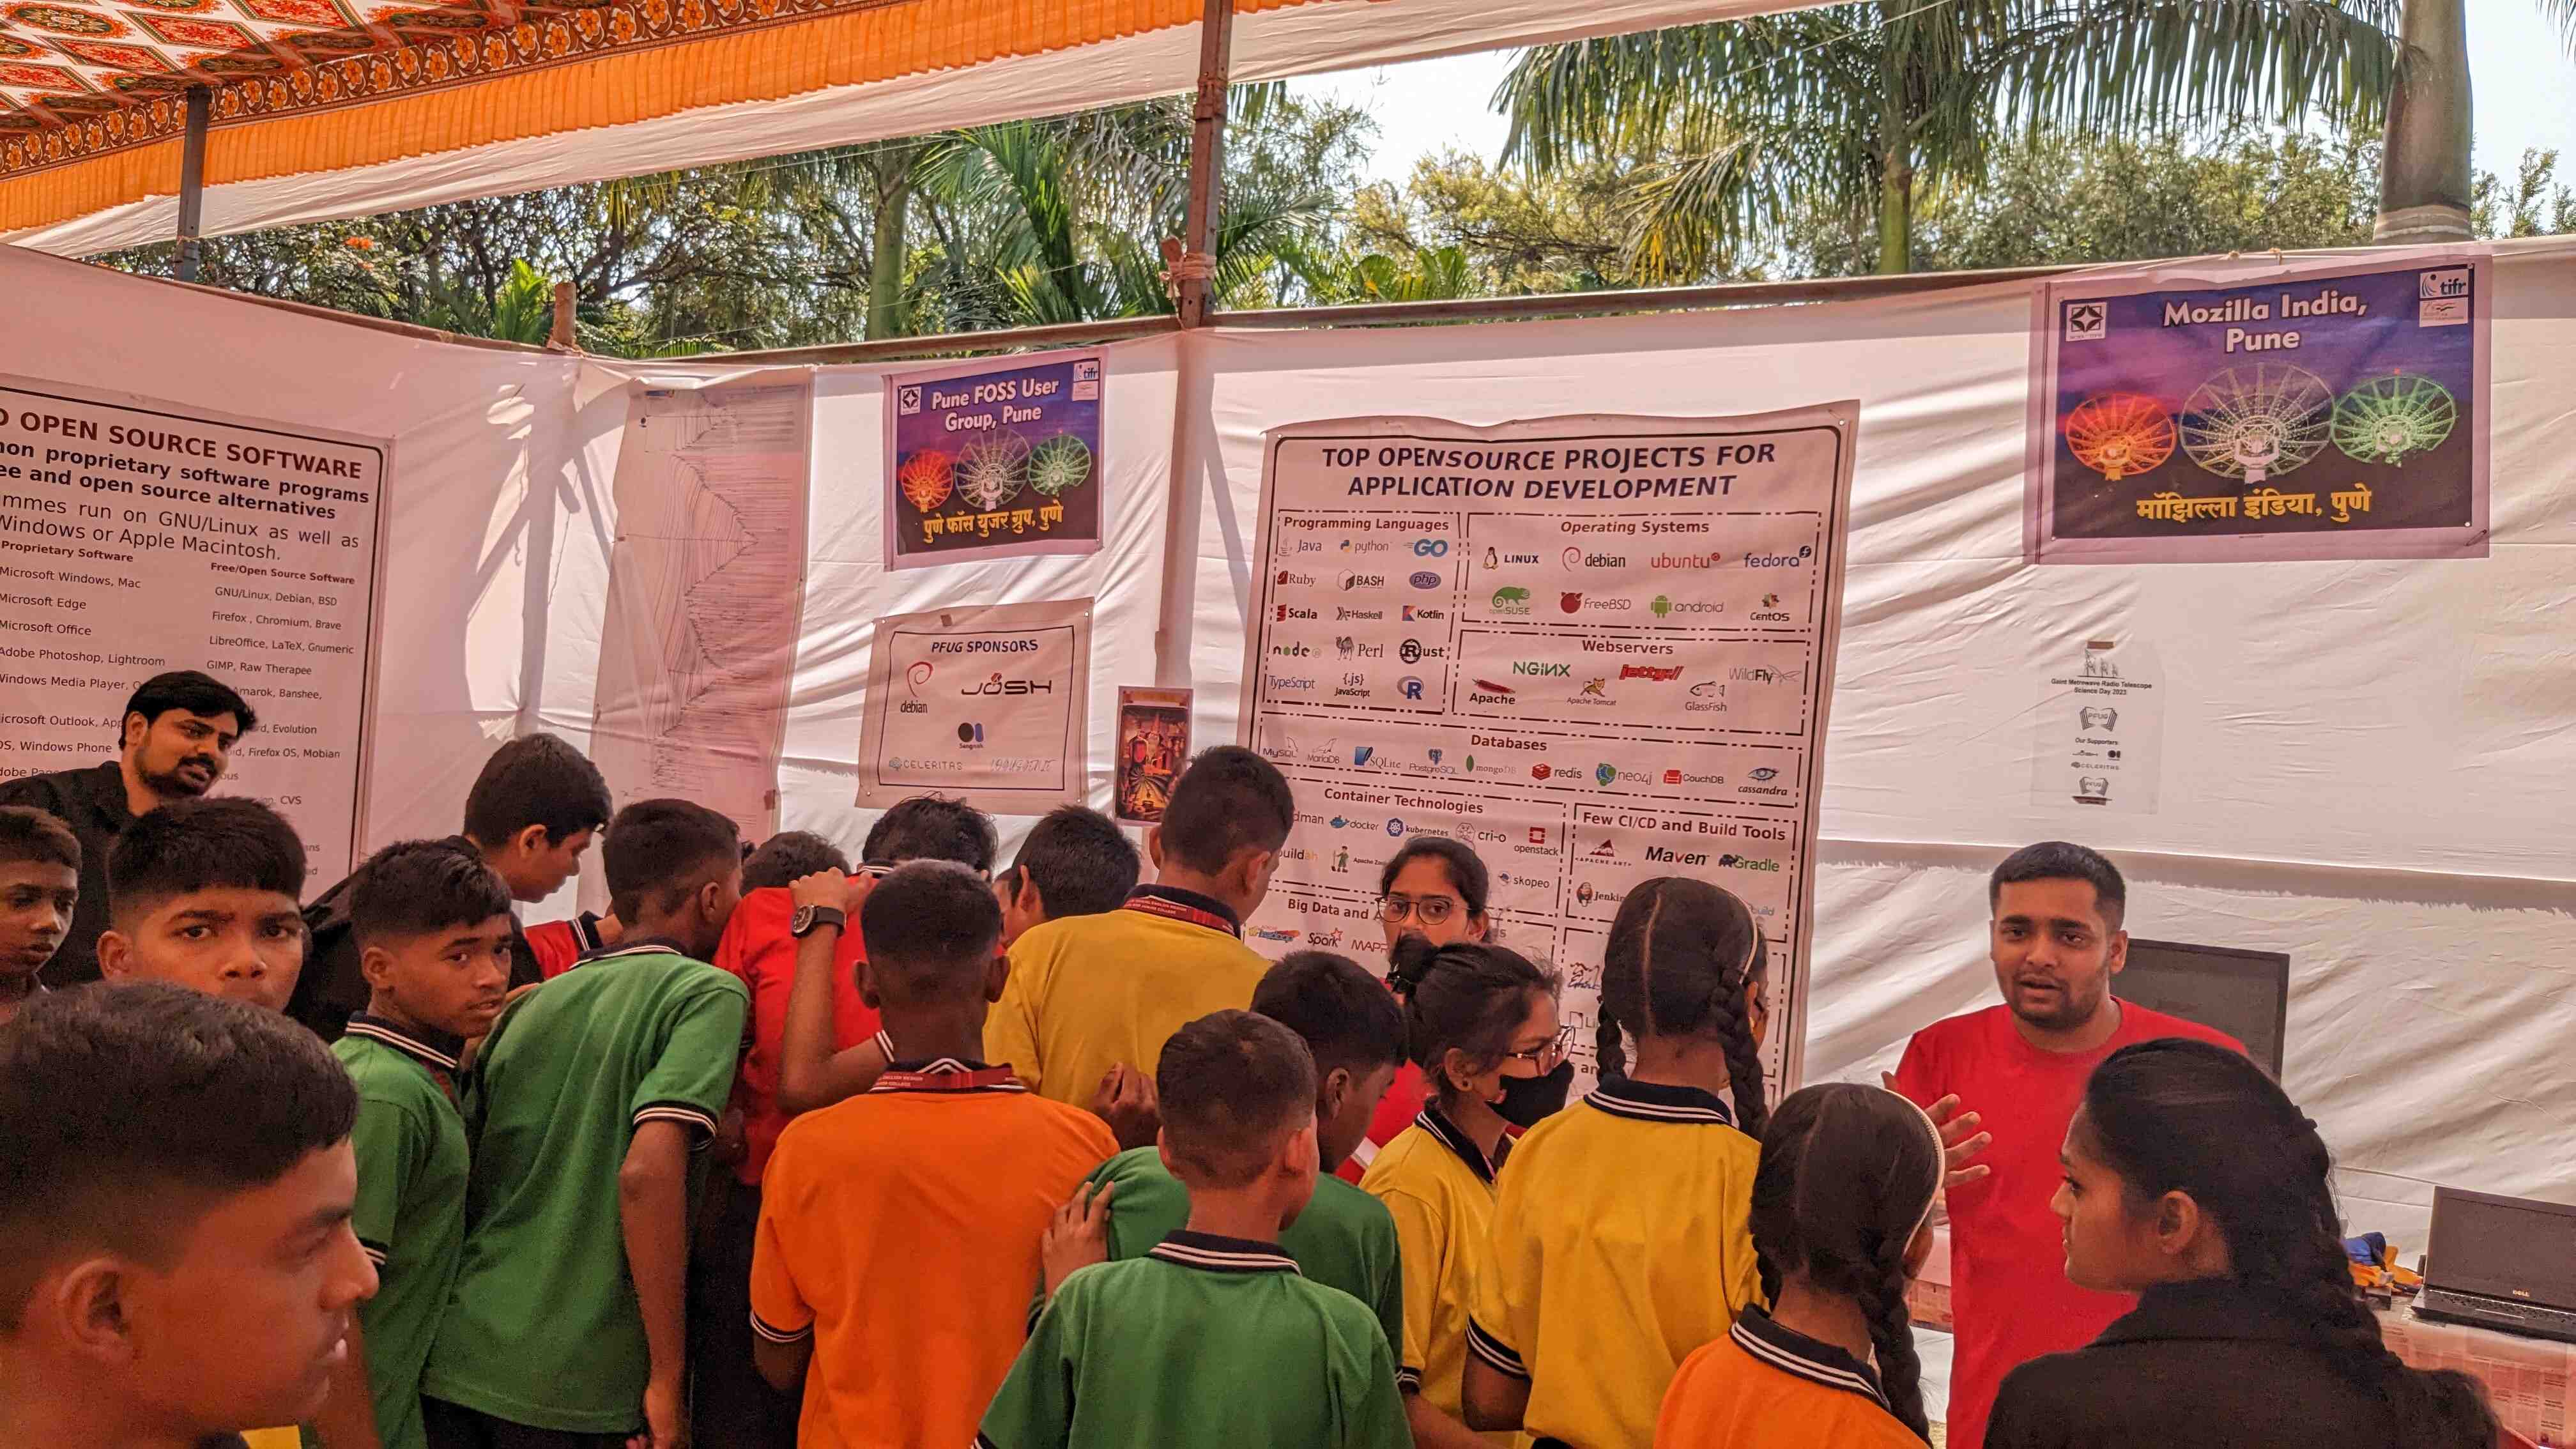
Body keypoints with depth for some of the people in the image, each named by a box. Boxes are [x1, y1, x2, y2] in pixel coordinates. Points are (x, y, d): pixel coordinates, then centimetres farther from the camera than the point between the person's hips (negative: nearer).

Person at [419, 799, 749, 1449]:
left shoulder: (531, 1003, 10)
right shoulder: (708, 992, -7)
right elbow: (646, 1173, -19)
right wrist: (668, 1377, -13)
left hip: (453, 1362, 5)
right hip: (574, 1385, -5)